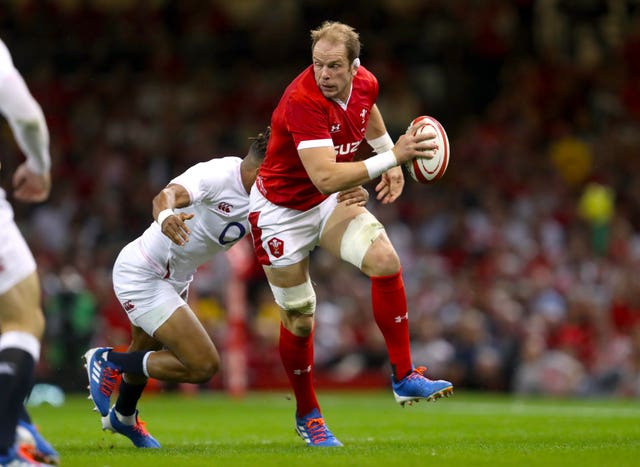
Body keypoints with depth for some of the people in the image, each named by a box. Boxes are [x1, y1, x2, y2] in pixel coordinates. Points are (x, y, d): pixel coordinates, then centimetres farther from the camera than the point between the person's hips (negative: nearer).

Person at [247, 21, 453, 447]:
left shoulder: (366, 83, -12)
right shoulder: (303, 101, -34)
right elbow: (325, 177, -43)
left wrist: (390, 160, 10)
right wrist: (391, 157, -46)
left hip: (330, 202, 5)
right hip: (281, 209, -5)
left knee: (385, 260, -19)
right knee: (299, 319, 3)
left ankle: (404, 378, -9)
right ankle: (307, 415, 26)